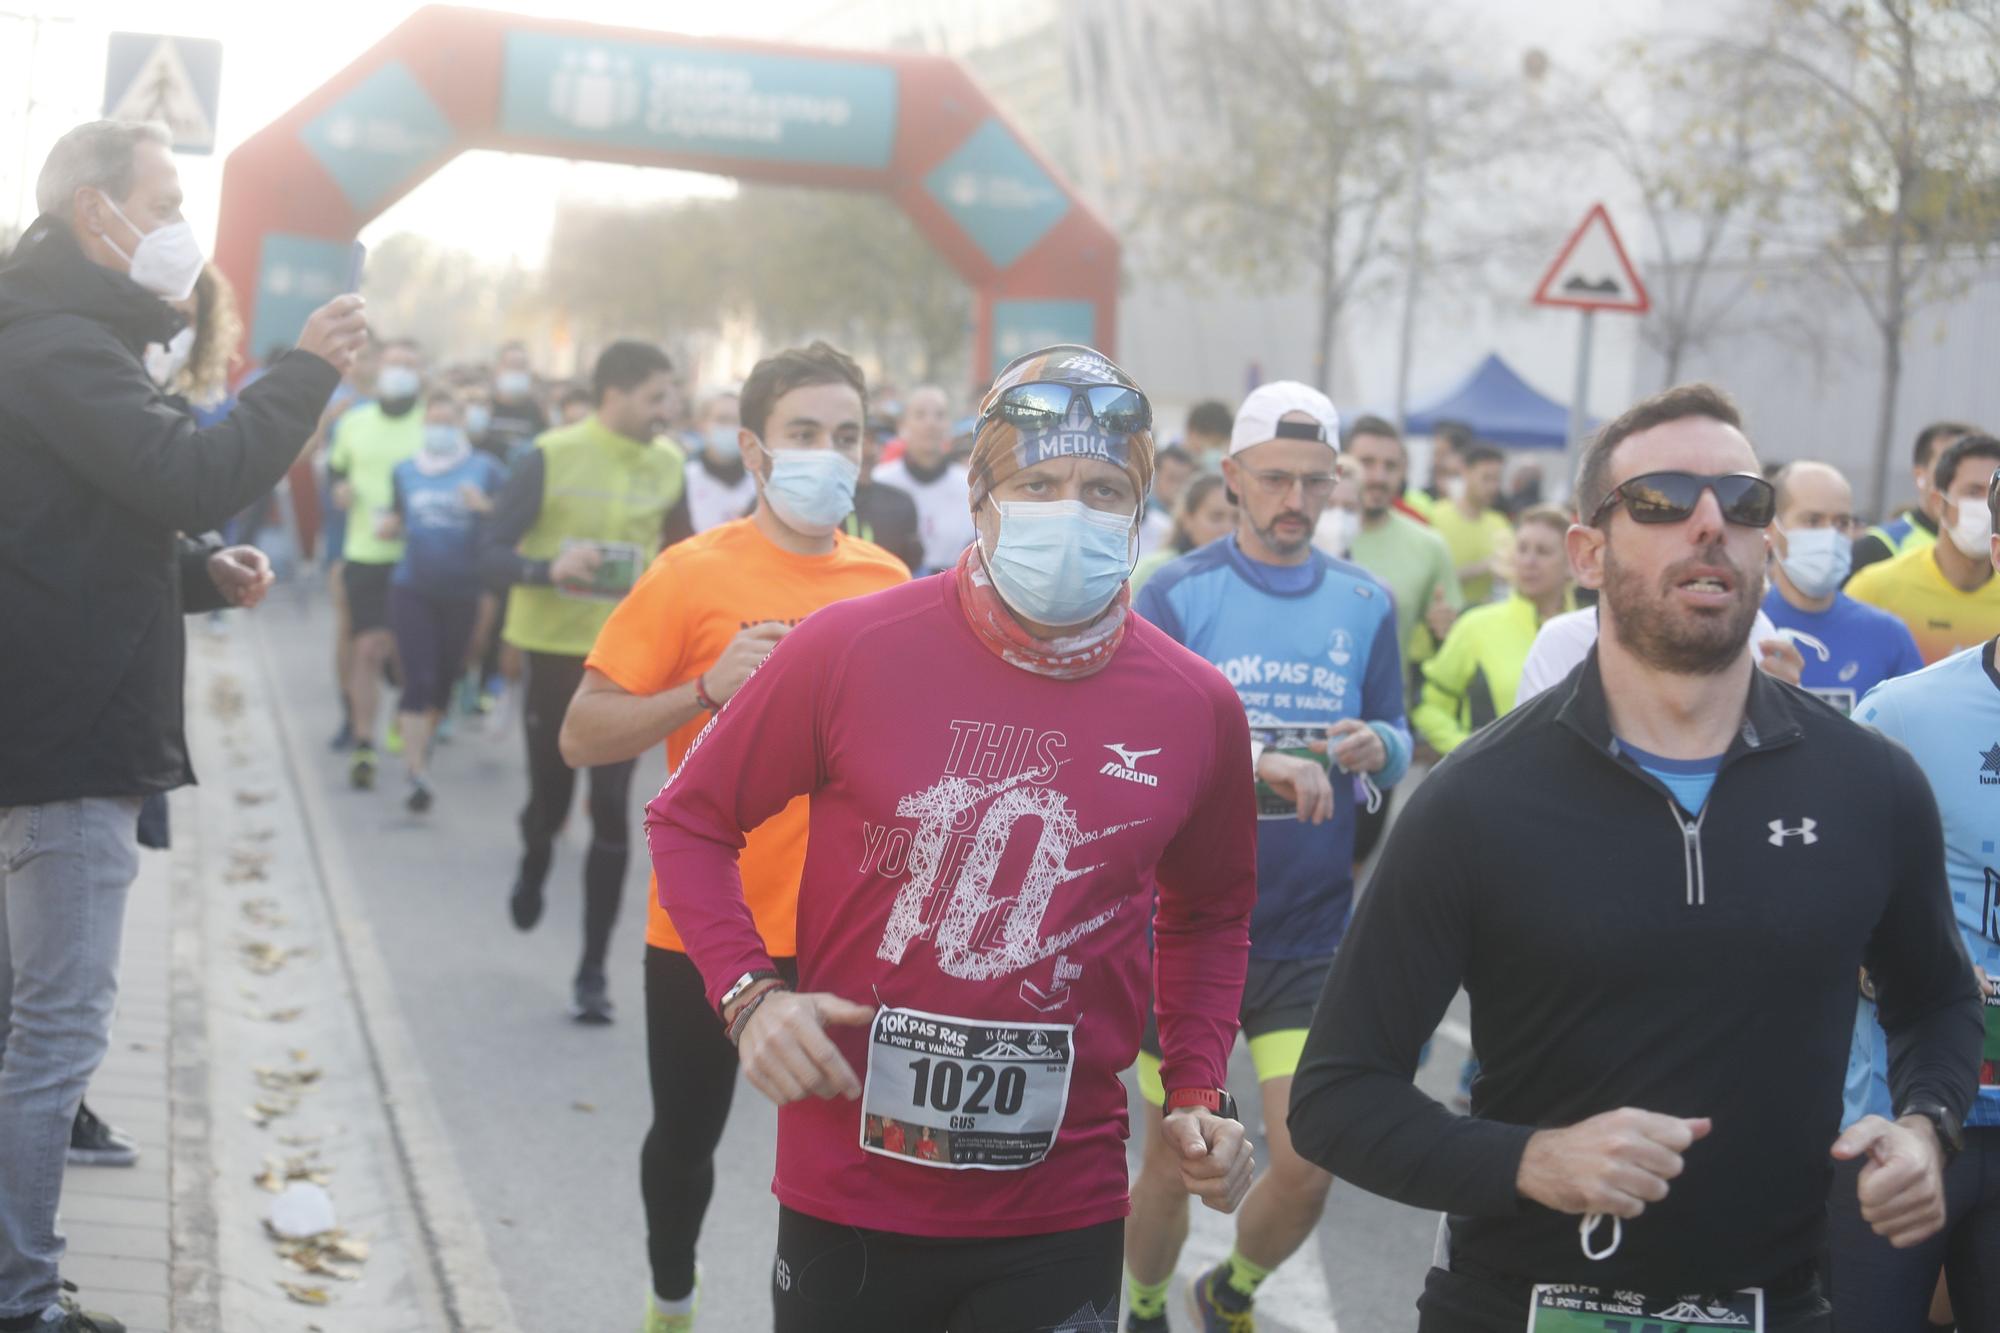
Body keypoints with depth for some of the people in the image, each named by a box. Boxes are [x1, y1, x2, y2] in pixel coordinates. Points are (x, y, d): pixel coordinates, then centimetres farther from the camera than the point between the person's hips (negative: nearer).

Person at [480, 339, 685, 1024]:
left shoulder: (668, 467, 0)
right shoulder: (551, 458, -11)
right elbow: (491, 549, -11)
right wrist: (549, 569, -29)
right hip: (554, 653, -2)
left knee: (611, 813, -4)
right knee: (549, 800, 10)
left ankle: (592, 972, 6)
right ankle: (533, 871, 49)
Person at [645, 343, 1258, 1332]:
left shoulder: (1196, 707, -1)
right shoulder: (850, 648, -9)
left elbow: (1208, 913, 16)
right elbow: (688, 819, 2)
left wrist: (1197, 1092, 5)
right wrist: (747, 992, -12)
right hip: (847, 1197, -1)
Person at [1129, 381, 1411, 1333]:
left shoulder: (1365, 604, 6)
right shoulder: (1174, 594, -4)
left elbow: (1399, 745, 9)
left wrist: (1376, 747, -15)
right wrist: (1258, 762, -26)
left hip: (1312, 935, 2)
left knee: (1308, 1166, -2)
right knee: (1174, 1158, 9)